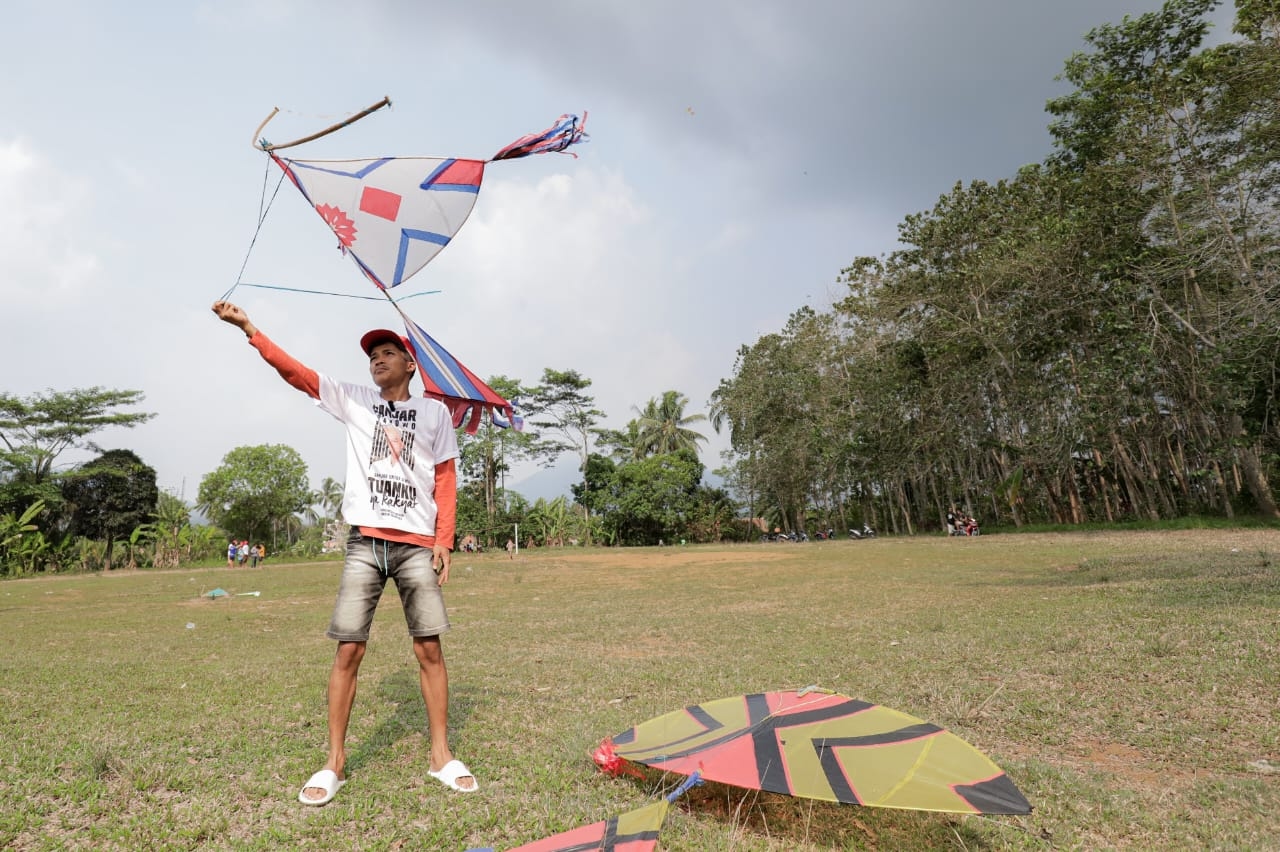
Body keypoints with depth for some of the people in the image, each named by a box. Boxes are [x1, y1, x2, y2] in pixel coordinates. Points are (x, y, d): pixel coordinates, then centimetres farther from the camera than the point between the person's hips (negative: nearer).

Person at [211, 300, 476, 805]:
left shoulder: (435, 412, 8)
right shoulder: (354, 401, 11)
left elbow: (445, 480, 6)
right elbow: (295, 372, 4)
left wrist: (444, 541, -1)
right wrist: (249, 329, -6)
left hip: (417, 546, -1)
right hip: (365, 543, 1)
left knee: (429, 648, 1)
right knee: (348, 650, 0)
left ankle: (440, 756, 13)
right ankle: (334, 763, 14)